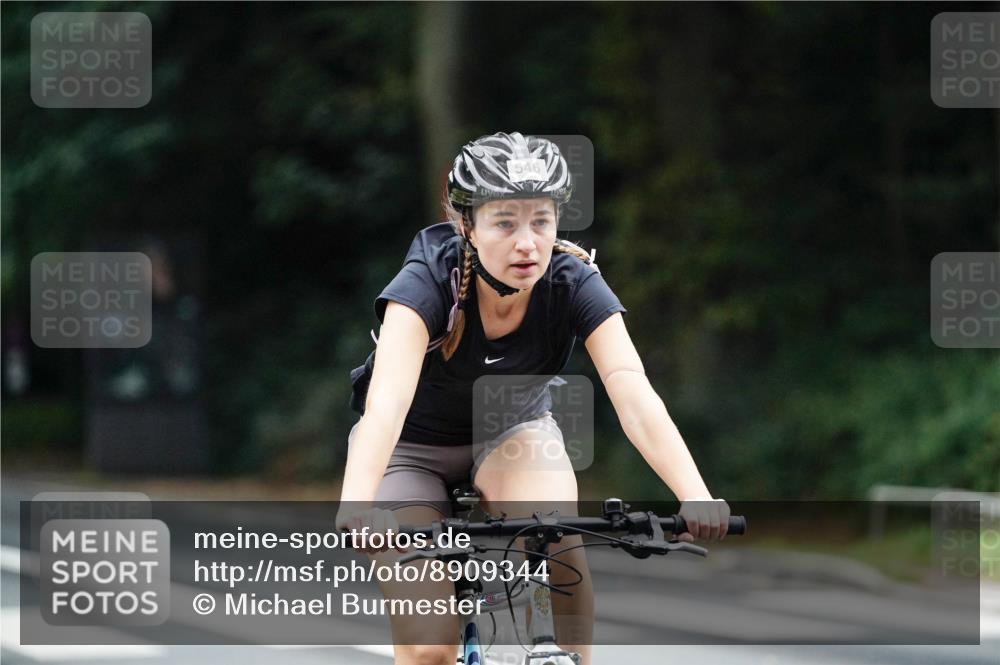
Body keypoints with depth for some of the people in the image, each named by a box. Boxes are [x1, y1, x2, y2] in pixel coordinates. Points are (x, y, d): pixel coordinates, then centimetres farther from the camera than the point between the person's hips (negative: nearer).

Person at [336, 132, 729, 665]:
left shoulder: (574, 284, -24)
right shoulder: (427, 281, -31)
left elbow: (633, 394, -37)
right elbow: (388, 396, -47)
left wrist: (696, 498, -53)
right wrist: (356, 504, -65)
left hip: (514, 430, 2)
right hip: (414, 446, -2)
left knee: (557, 538, -32)